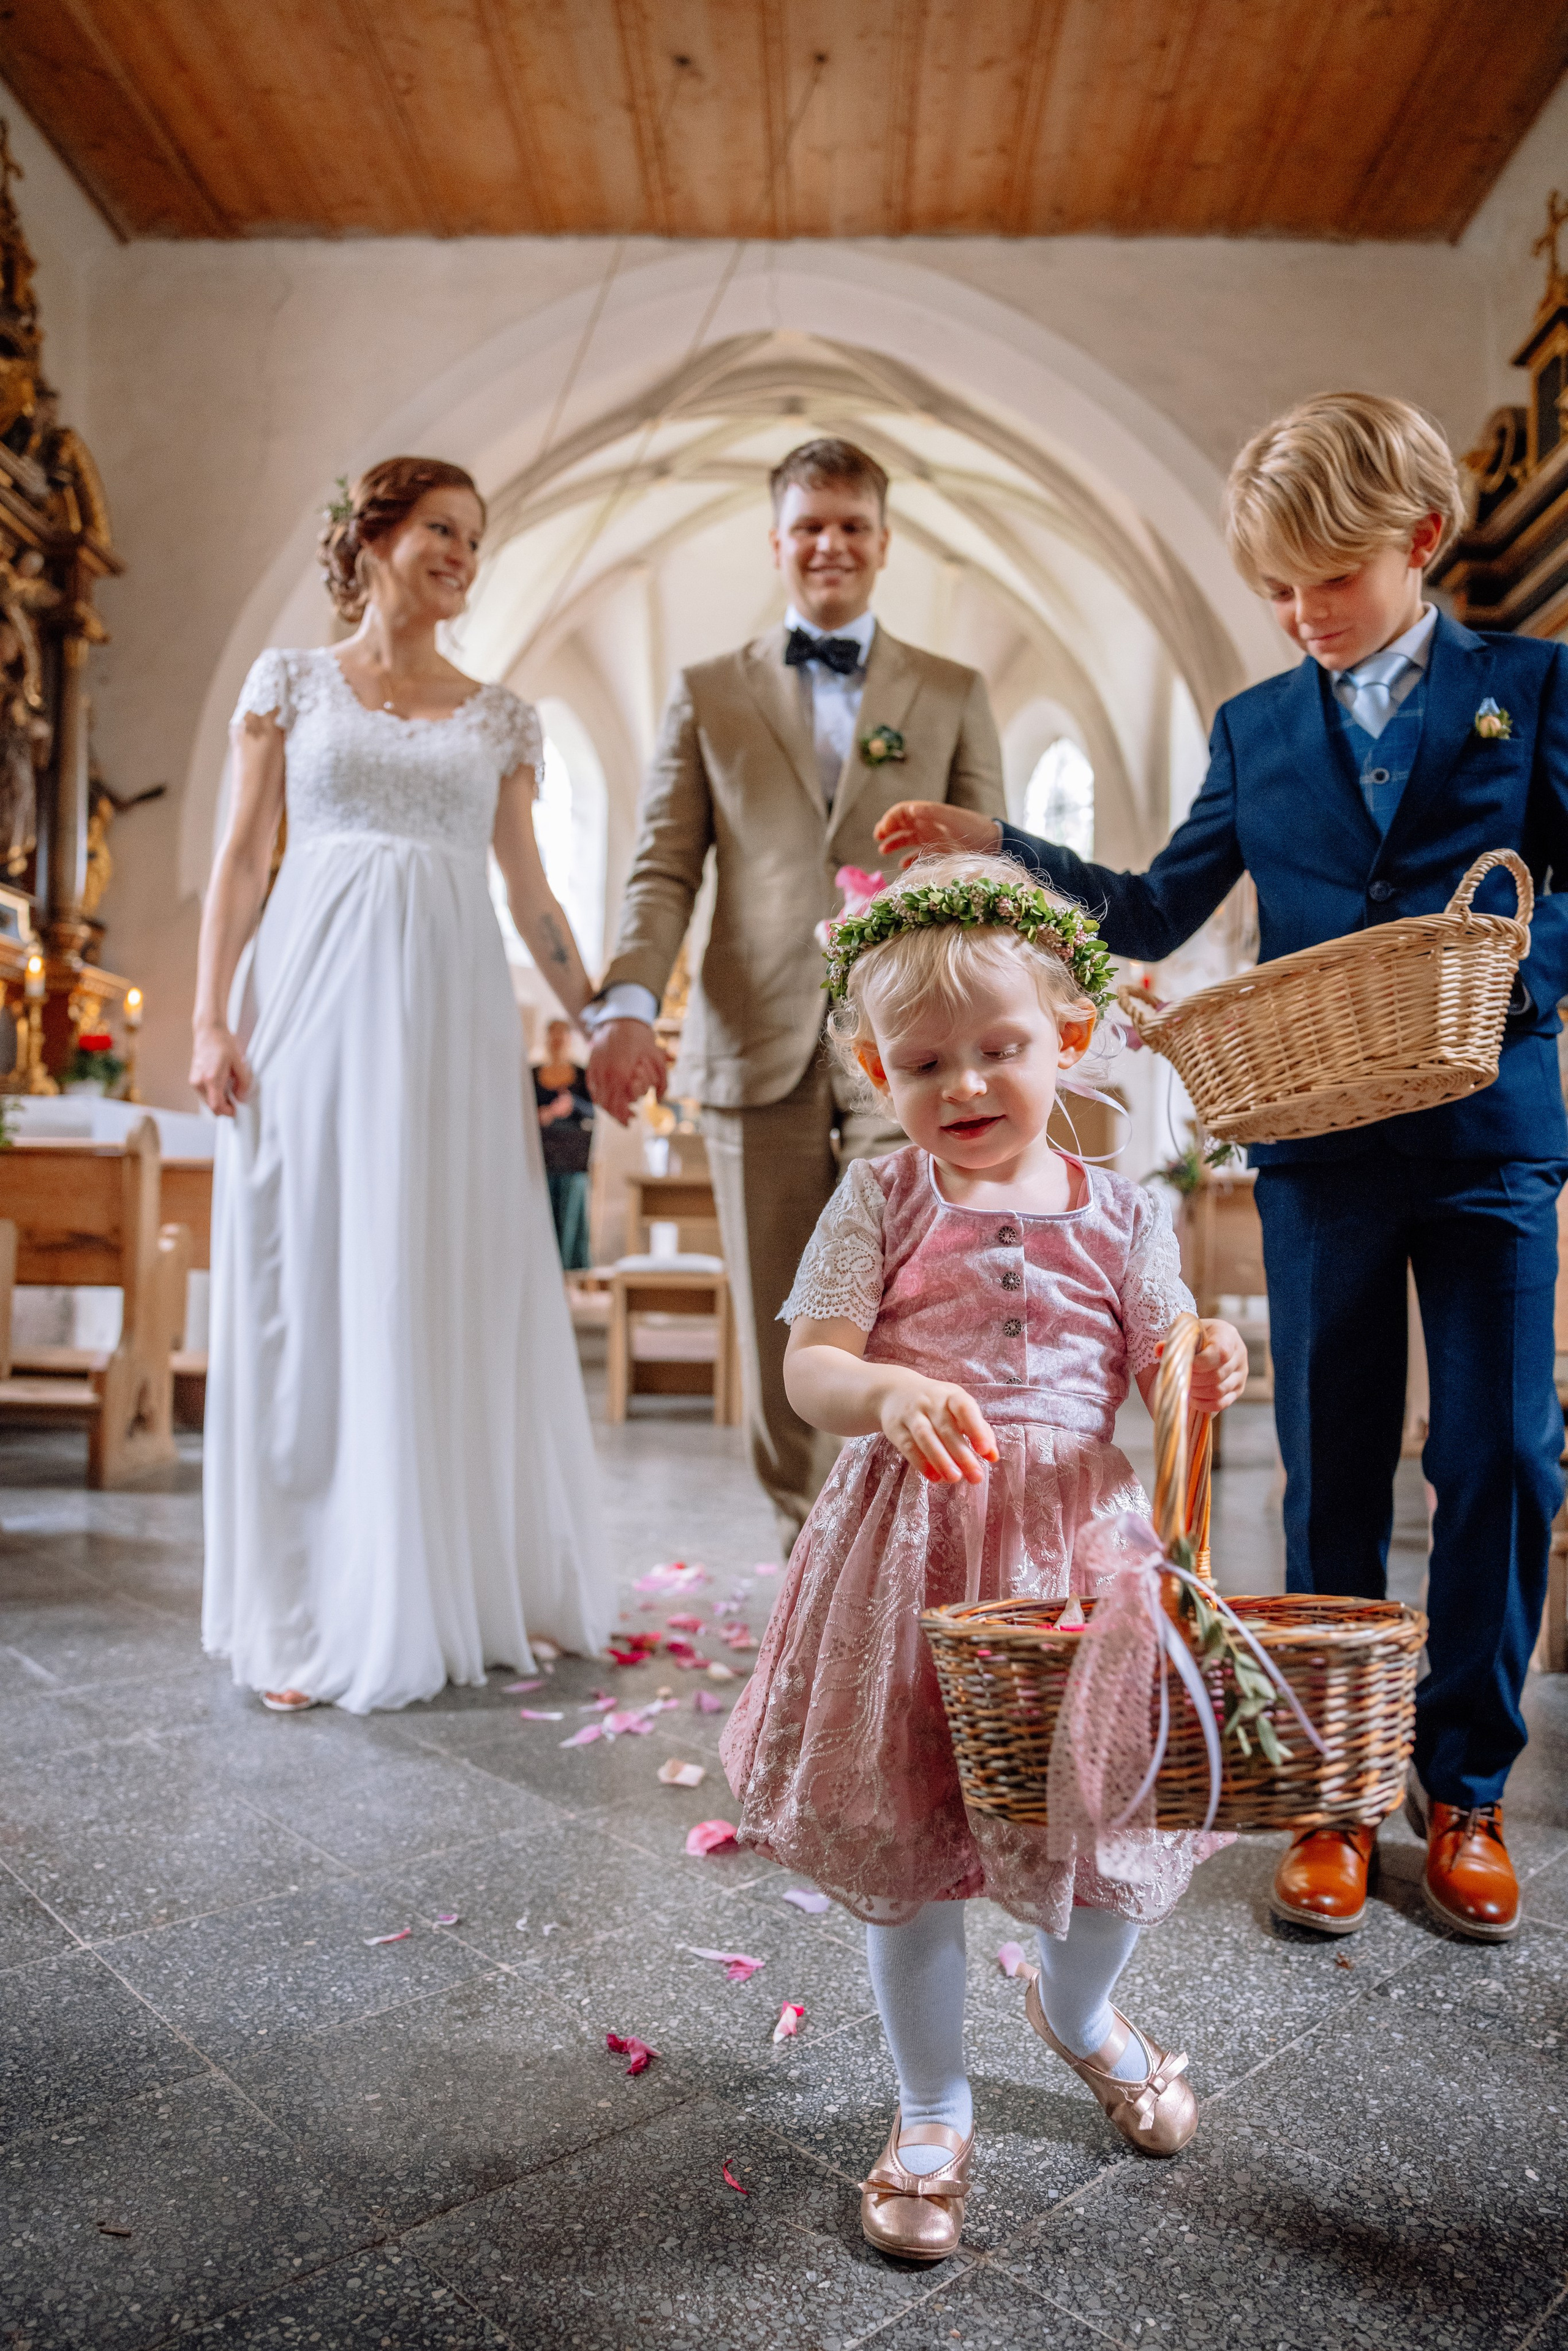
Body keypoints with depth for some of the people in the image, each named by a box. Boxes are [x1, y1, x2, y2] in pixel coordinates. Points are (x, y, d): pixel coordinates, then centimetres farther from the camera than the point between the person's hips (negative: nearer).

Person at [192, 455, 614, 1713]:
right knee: (307, 1290, -1)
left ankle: (458, 1595, 15)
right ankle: (311, 1616, 9)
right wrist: (212, 1017, -5)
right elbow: (242, 858, 5)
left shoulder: (500, 715, 15)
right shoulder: (292, 682, 10)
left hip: (451, 1013, 2)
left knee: (457, 1294, 2)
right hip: (315, 998, -1)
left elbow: (529, 890, 14)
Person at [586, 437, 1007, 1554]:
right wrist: (628, 1004, -10)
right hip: (760, 1052, 1)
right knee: (780, 1346, 6)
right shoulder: (708, 694, 16)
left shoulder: (953, 696, 15)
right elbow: (664, 871, 7)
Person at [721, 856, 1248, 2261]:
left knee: (1105, 1815, 14)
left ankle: (1080, 2013, 51)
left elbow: (1161, 1376, 2)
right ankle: (934, 2114, 35)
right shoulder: (882, 1203, -4)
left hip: (1076, 1540, 2)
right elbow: (810, 1367, -10)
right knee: (905, 1847, 9)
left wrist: (1208, 1374, -21)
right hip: (912, 1542, -1)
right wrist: (888, 1393, -31)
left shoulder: (1120, 1215, 1)